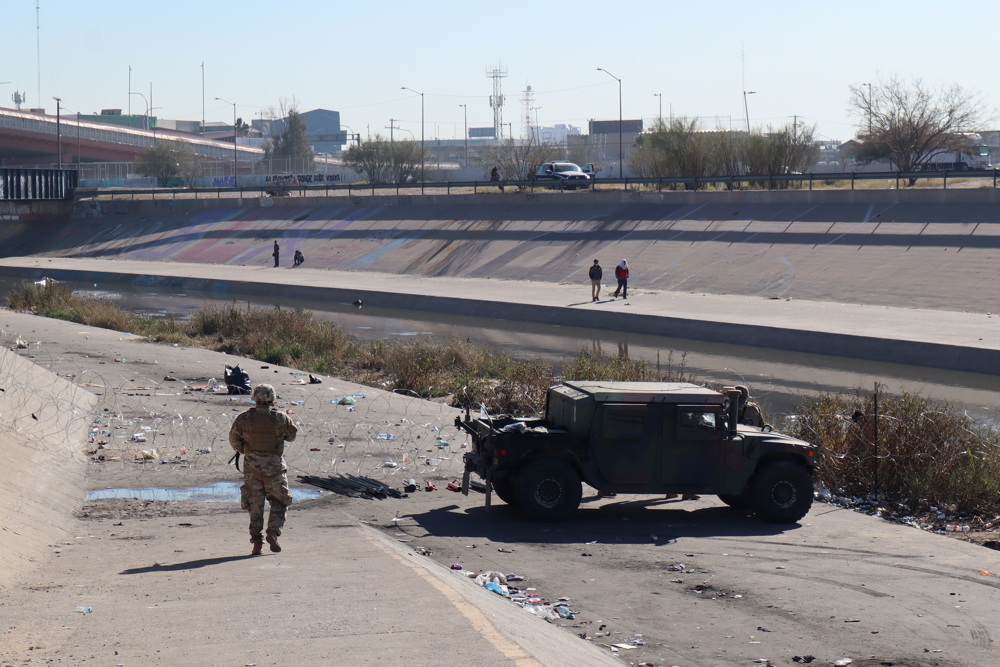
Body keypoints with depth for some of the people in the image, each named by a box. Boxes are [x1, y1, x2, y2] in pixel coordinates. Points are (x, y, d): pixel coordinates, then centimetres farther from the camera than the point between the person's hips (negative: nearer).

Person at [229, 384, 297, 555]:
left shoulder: (244, 419, -4)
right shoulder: (281, 419, -5)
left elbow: (234, 441, 3)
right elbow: (292, 435, 11)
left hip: (252, 466, 1)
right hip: (274, 466, -1)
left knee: (254, 504, 10)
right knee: (278, 502, 12)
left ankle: (256, 541, 5)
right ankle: (273, 532, -8)